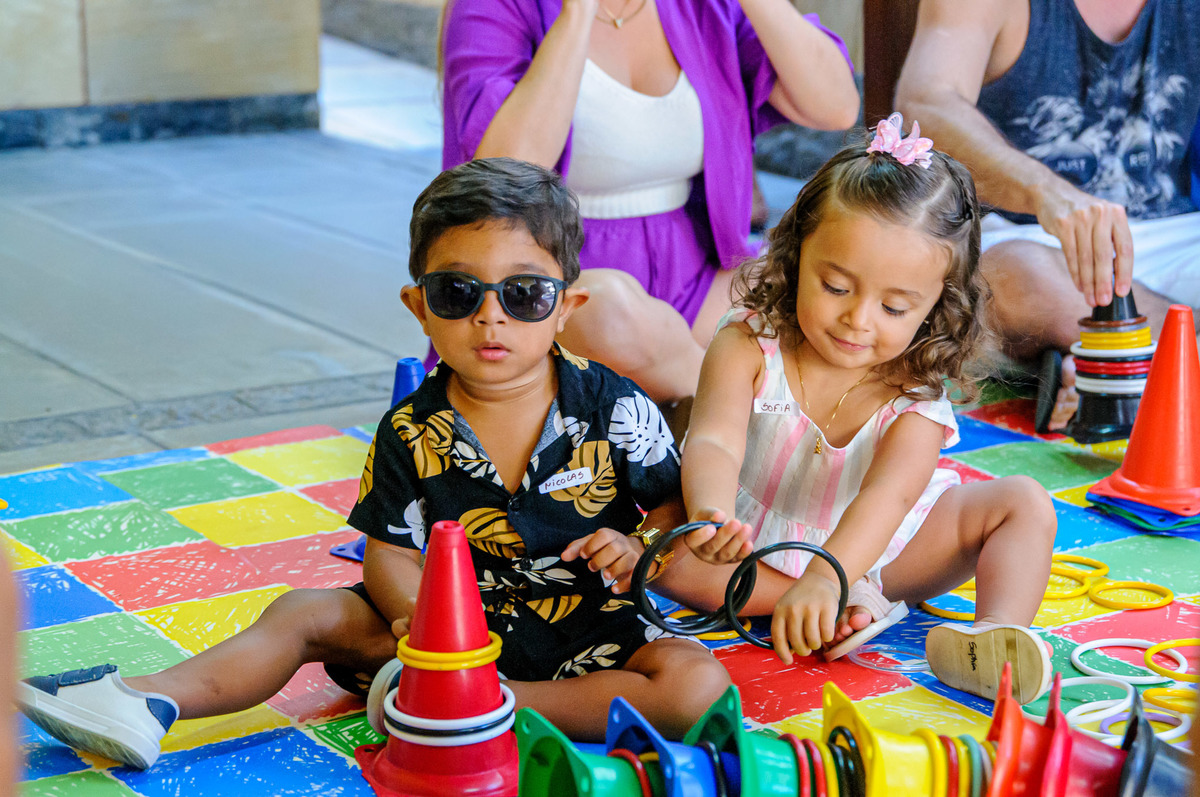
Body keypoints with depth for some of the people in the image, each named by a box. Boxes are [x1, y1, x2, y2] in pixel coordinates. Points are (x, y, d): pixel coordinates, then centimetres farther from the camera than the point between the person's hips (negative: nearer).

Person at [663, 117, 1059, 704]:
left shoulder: (916, 392, -20)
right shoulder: (748, 346, -21)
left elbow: (886, 495, -35)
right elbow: (713, 444, -34)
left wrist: (823, 577, -54)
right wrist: (710, 515, -59)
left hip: (879, 547, 1)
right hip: (759, 547, 0)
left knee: (1024, 503, -14)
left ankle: (999, 633, -39)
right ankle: (852, 607, -29)